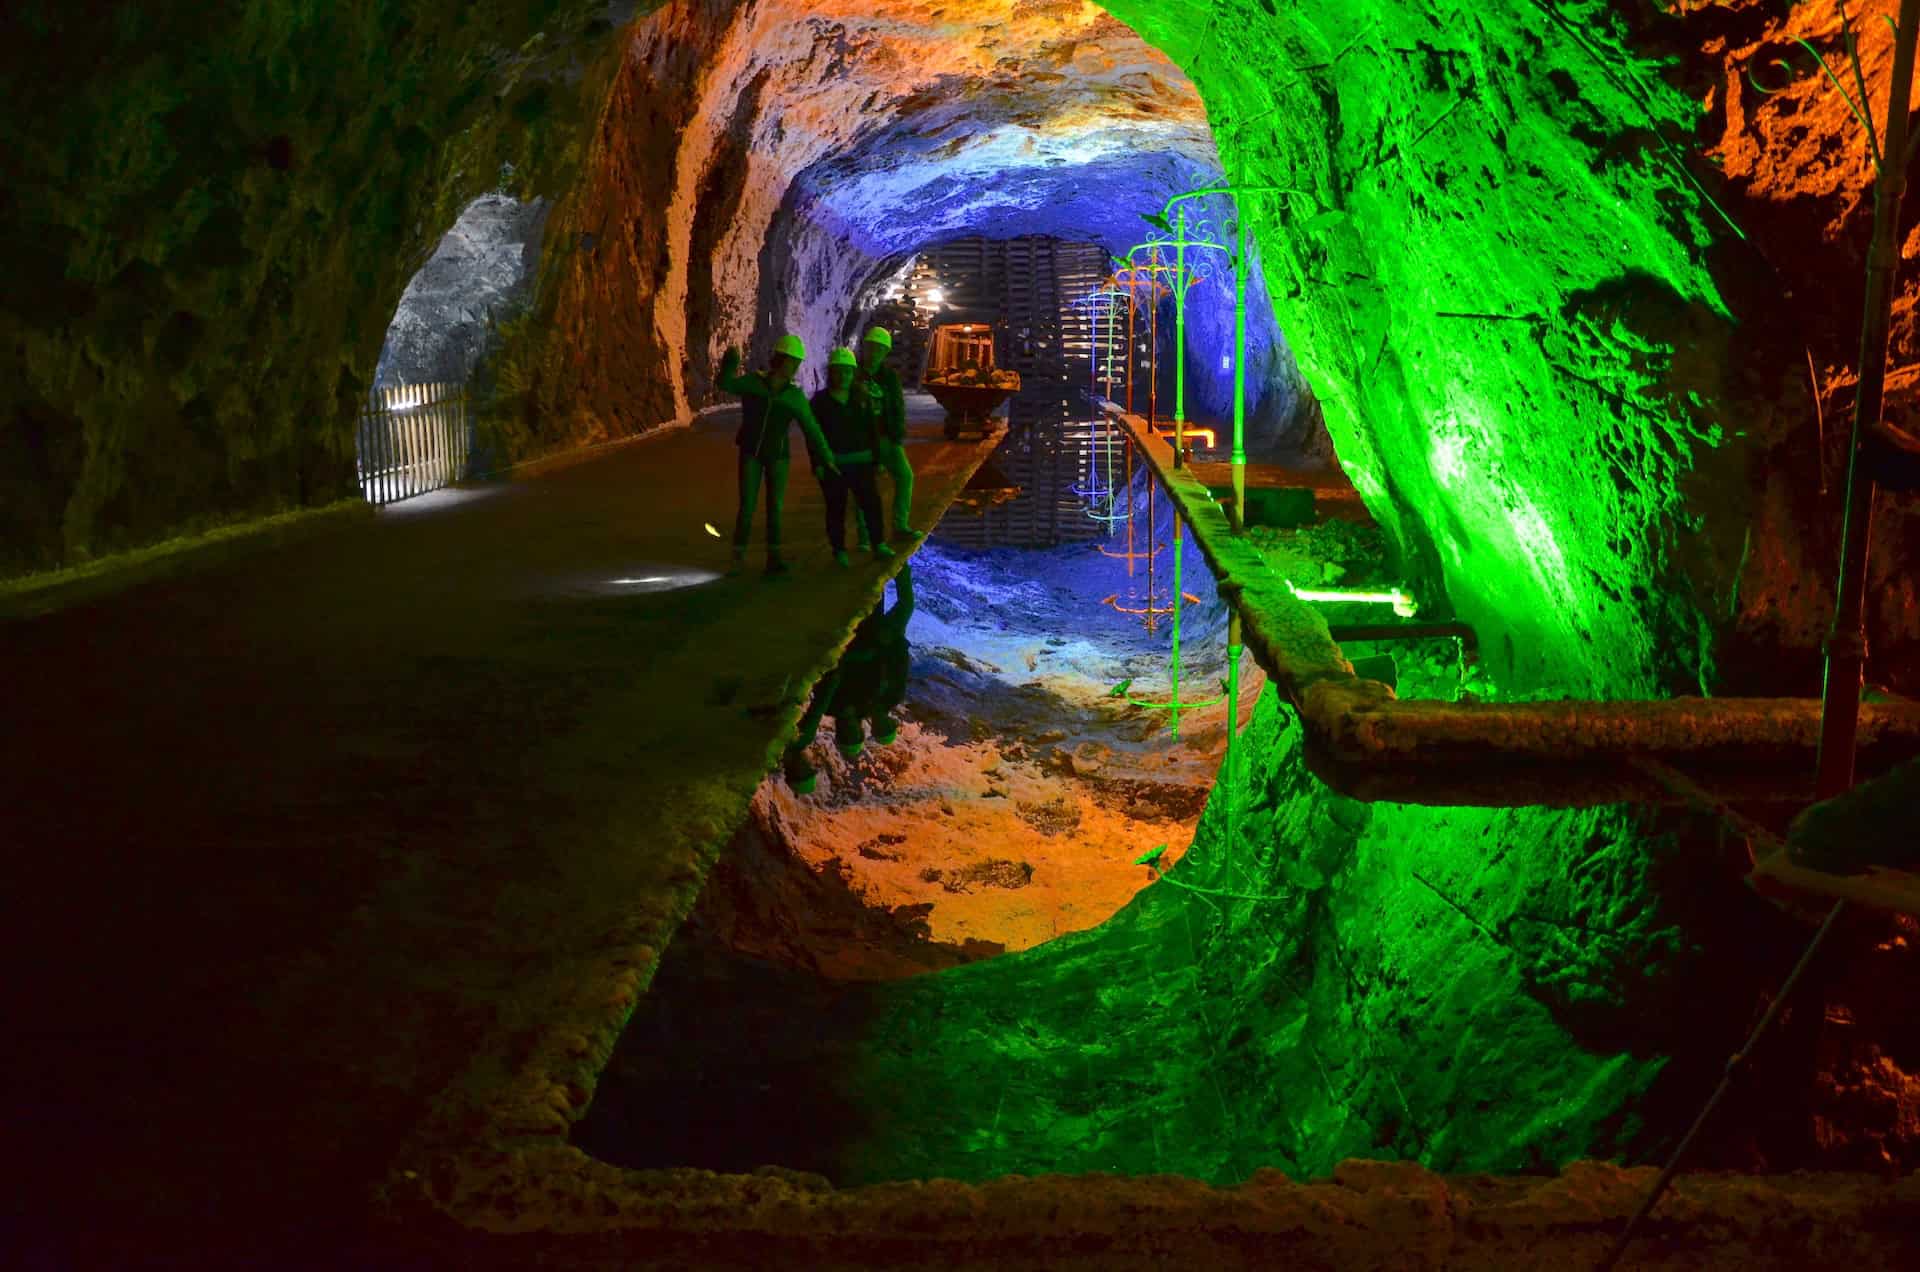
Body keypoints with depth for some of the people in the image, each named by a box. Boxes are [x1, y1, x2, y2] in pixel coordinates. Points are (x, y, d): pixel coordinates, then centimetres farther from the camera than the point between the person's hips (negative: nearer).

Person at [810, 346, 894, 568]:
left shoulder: (861, 398, 7)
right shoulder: (820, 400, -2)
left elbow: (873, 430, 9)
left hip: (860, 462, 3)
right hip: (832, 464, -3)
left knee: (871, 502, 0)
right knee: (836, 508, 3)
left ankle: (878, 545, 13)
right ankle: (839, 551, 13)